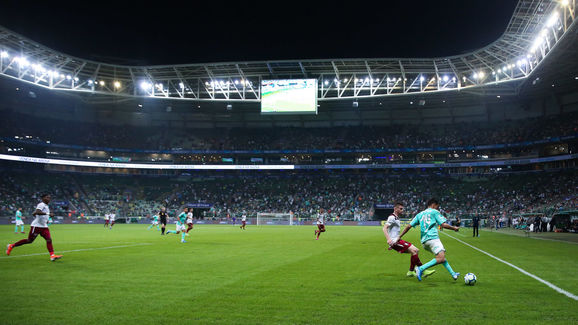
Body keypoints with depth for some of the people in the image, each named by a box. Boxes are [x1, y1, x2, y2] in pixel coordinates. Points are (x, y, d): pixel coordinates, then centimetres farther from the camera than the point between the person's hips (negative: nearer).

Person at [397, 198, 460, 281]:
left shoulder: (420, 214, 22)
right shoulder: (434, 212, 7)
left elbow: (409, 226, 16)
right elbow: (444, 225, -1)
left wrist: (399, 237, 20)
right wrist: (454, 228, 15)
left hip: (424, 241, 8)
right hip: (432, 238, -8)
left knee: (442, 256, 18)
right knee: (441, 258, -18)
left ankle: (453, 274, 16)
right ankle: (421, 269, -25)